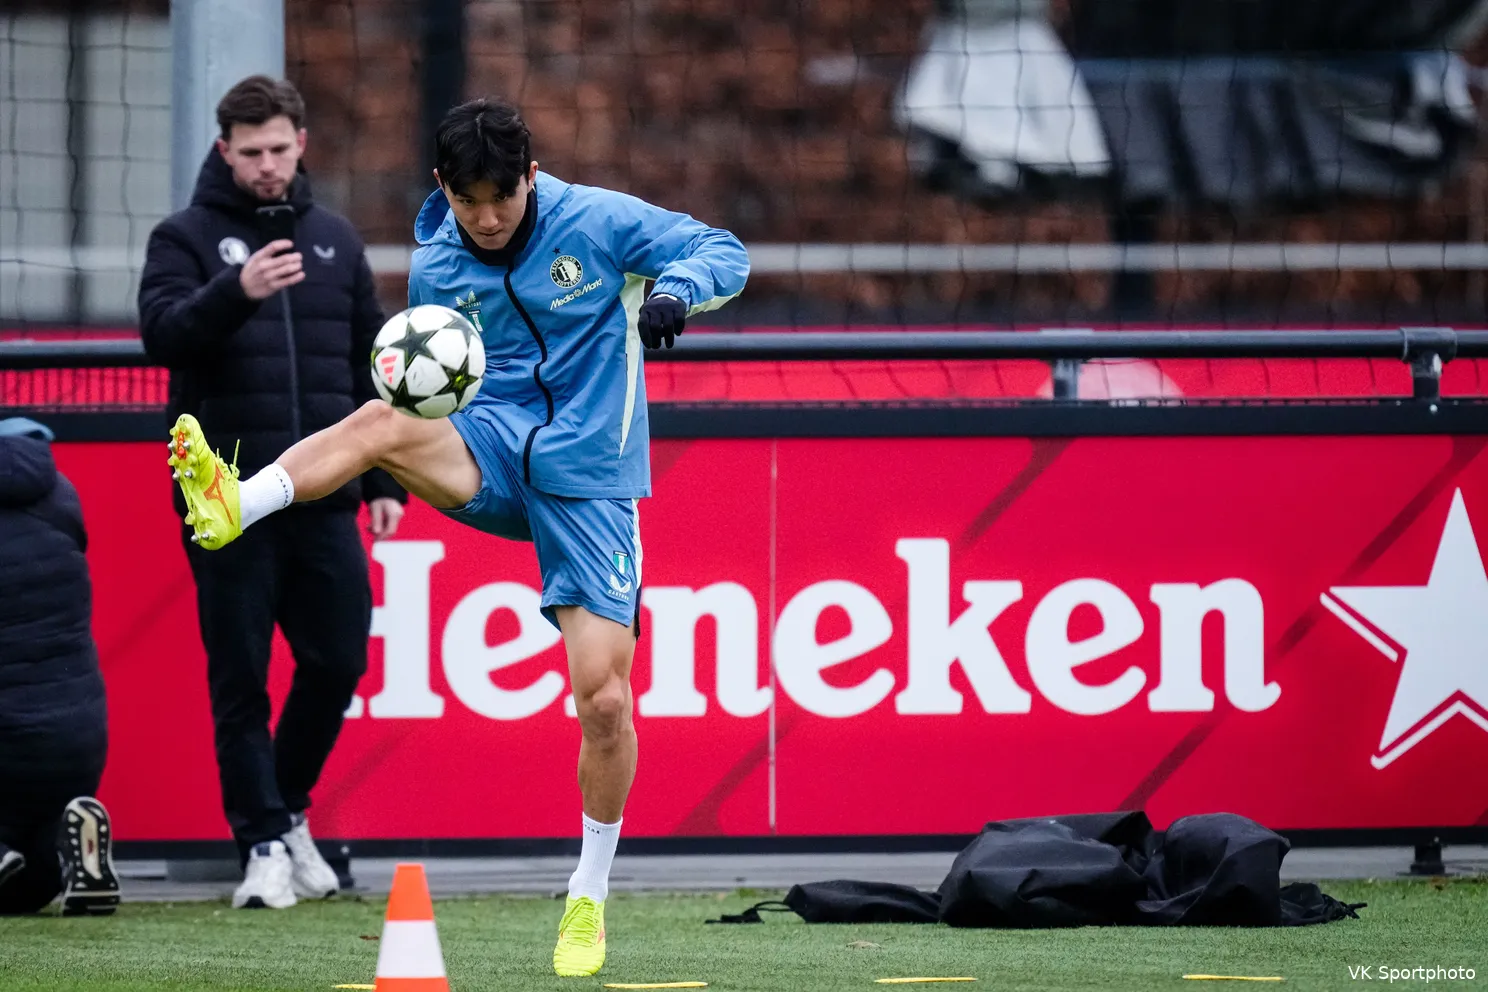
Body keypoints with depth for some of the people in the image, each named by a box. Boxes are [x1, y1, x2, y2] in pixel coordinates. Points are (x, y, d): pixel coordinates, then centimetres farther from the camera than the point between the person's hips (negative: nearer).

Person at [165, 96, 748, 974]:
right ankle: (234, 505, -51)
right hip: (491, 453, 2)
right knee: (380, 422, -32)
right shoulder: (435, 269, 4)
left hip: (588, 477, -2)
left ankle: (590, 895, 11)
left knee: (605, 697, -8)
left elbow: (725, 253, -2)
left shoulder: (600, 223, -6)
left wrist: (676, 291, -24)